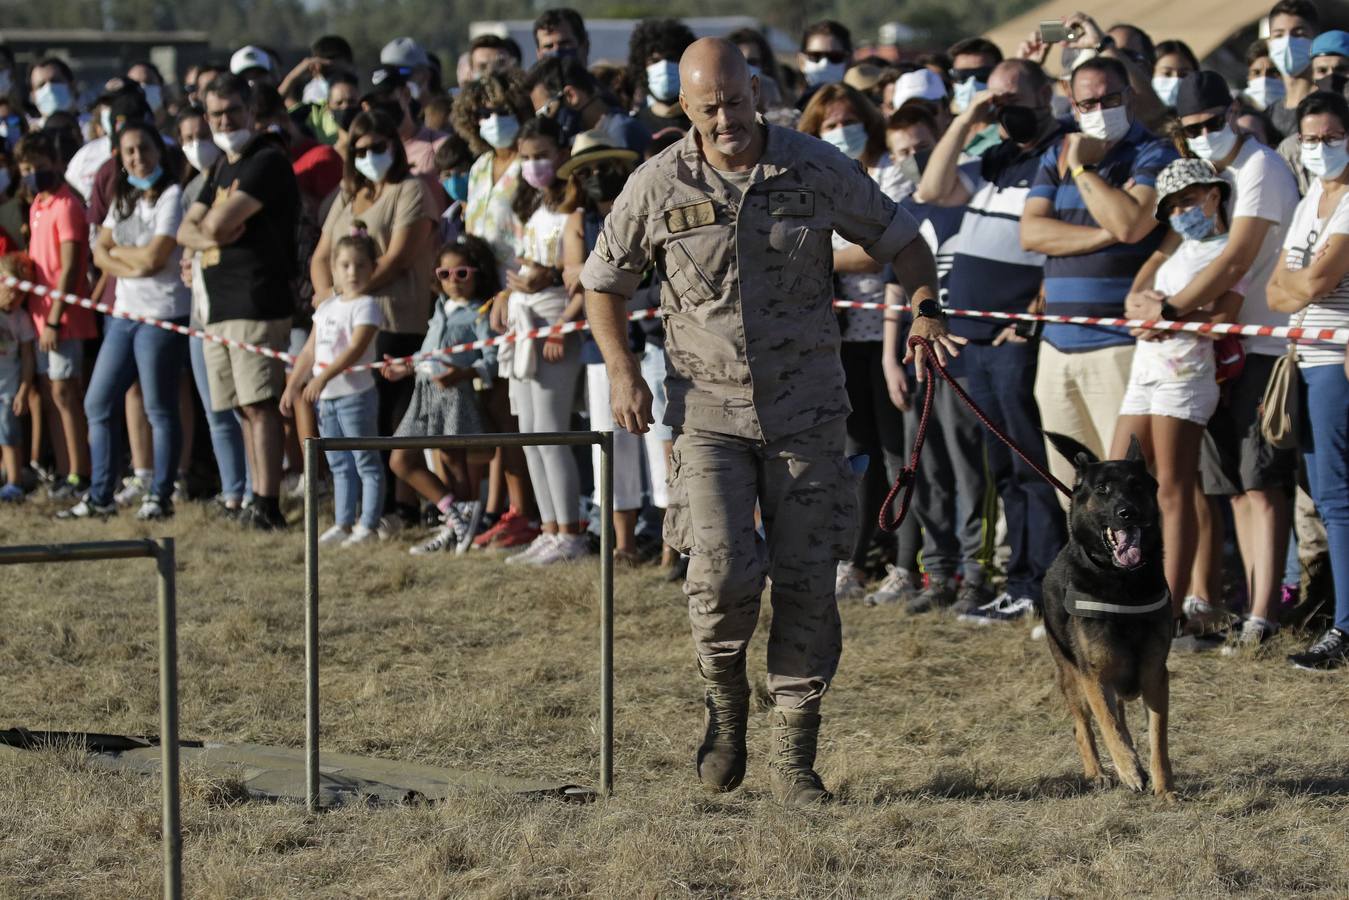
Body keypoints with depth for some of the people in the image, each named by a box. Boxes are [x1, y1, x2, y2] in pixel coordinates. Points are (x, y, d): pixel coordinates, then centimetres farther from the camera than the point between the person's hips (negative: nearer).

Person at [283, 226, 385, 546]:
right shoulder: (327, 306, 14)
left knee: (365, 462, -2)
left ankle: (368, 525, -1)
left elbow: (356, 348, -23)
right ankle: (343, 523, 19)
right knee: (339, 465, 13)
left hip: (355, 394, -8)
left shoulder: (367, 306, -10)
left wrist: (323, 377, -31)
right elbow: (310, 351, 20)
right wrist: (293, 385, 15)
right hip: (326, 398, 8)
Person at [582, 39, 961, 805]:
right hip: (709, 406, -1)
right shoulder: (660, 187, -4)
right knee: (722, 570, -18)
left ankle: (795, 757, 10)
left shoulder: (817, 169, -4)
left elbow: (899, 237, 10)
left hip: (806, 407, 1)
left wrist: (926, 305, -5)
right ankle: (726, 699, 12)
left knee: (806, 583, 0)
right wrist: (622, 369, -2)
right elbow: (604, 282, 9)